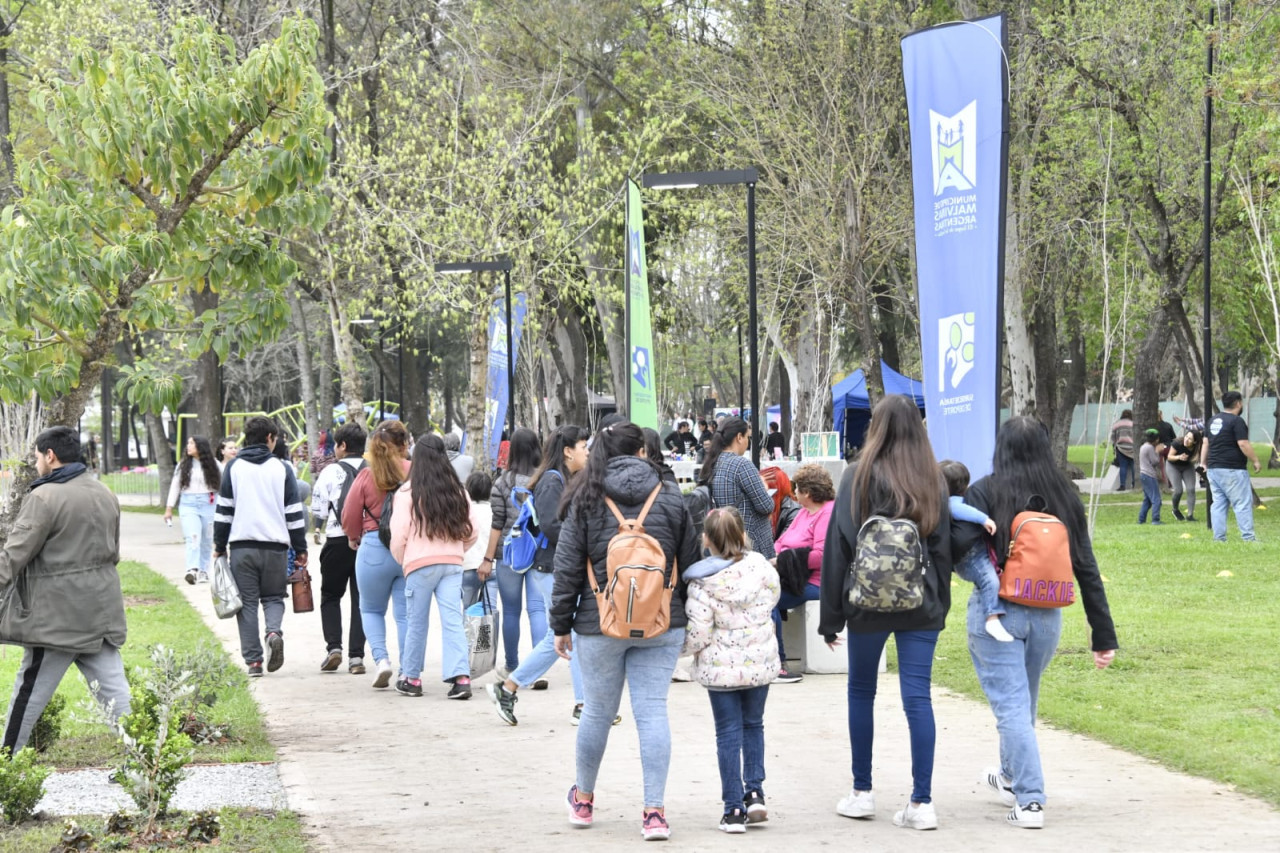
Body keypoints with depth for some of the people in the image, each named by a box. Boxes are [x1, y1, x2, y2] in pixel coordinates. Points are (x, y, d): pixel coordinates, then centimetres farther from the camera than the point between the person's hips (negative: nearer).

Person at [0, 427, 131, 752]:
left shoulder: (44, 498, -14)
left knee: (28, 694, 4)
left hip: (57, 616, -7)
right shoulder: (105, 495, 12)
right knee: (112, 688, 5)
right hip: (102, 611, 7)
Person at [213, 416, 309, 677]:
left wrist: (219, 546, 12)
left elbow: (224, 510, 4)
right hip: (275, 545, 0)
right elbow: (294, 512, 4)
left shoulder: (233, 467, 4)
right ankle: (274, 631, -17)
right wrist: (300, 549, 10)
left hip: (242, 545, 0)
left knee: (247, 602, 5)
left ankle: (253, 660, -1)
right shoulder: (281, 469, 4)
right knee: (273, 597, 14)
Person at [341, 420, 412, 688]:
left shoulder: (366, 476, -5)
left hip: (374, 548, -1)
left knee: (371, 609, 17)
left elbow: (350, 518, 1)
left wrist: (354, 538, 21)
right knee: (406, 613, 9)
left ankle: (381, 658, -2)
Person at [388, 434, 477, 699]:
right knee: (453, 620, -1)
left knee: (417, 623, 9)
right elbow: (472, 533, 9)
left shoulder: (407, 493, -7)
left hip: (420, 564, -3)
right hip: (453, 563, 3)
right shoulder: (458, 491, 5)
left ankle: (411, 678, 19)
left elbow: (399, 536, -7)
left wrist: (401, 560, 13)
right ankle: (461, 676, -14)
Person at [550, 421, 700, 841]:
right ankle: (654, 811, -4)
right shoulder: (670, 498, 1)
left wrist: (561, 625, 6)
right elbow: (689, 563, 6)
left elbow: (568, 567, -2)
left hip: (600, 625, 0)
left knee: (598, 711, 12)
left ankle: (583, 799, 31)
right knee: (652, 711, 0)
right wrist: (687, 617, 16)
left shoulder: (587, 500, -3)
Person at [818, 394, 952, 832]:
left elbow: (837, 548, -6)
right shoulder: (932, 481, 4)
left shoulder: (860, 476, -6)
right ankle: (921, 803, -3)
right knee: (917, 697, 0)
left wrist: (830, 616, -1)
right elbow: (943, 547, 6)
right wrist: (940, 606, 12)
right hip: (921, 605, 2)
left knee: (861, 691, 14)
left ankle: (862, 792, 20)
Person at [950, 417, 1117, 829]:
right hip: (1047, 616, 4)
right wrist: (1103, 635, 5)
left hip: (996, 613, -4)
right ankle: (1010, 777, 43)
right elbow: (1086, 569, 3)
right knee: (1025, 702, 23)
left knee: (1011, 706, -2)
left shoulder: (985, 491, -7)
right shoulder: (1064, 496, 4)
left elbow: (960, 544, -23)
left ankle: (1029, 800, -10)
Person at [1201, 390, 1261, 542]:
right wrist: (1256, 461, -7)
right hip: (1232, 470, -8)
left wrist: (1203, 462, 22)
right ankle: (1248, 537, -8)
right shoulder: (1236, 421, -11)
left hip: (1213, 468, 8)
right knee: (1243, 503, -5)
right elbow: (1243, 444, -16)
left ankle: (1219, 537, 5)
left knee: (1218, 504, 7)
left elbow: (1205, 443, 17)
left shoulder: (1213, 420, 14)